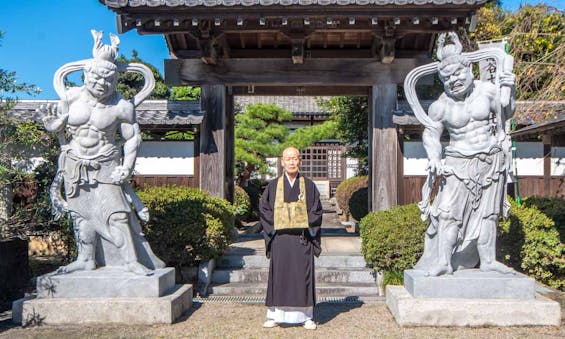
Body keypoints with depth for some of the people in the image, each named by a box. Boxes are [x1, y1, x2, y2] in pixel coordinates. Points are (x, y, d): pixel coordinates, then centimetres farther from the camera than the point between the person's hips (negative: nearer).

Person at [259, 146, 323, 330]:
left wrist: (308, 228, -6)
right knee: (279, 275, 2)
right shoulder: (273, 186, 6)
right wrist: (274, 227, -4)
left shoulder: (309, 185, 5)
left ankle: (306, 316, 9)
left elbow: (316, 211, 5)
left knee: (303, 275, 2)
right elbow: (264, 209, 7)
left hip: (302, 238, 0)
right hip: (280, 239, 0)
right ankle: (274, 316, 10)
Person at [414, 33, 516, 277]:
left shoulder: (487, 90, -1)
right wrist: (434, 158, -14)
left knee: (487, 212, 9)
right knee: (449, 212, -10)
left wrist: (510, 92, -6)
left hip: (491, 161, 2)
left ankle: (488, 261, 18)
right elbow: (431, 133, 2)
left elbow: (505, 114, 11)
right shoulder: (441, 106, -5)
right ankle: (443, 262, -3)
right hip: (459, 164, -2)